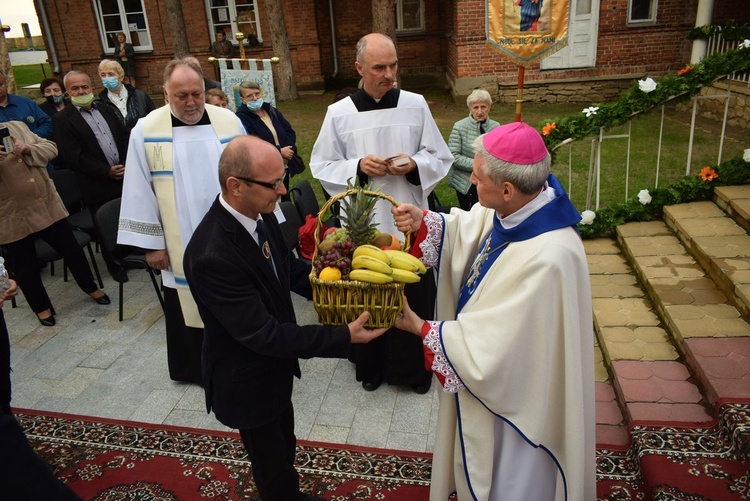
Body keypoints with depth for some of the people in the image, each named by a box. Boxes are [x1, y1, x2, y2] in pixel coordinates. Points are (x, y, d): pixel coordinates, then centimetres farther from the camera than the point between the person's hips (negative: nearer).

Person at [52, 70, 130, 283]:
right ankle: (113, 264, 25)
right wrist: (107, 172, -16)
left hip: (124, 177, 4)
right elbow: (72, 157, -12)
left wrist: (127, 164, -3)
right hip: (97, 186, -4)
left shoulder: (106, 109, 12)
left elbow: (124, 137, 13)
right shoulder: (62, 119, -5)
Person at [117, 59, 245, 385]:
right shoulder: (146, 131, -5)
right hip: (180, 247, -1)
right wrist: (151, 243, -3)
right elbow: (139, 192, -2)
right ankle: (197, 368, 32)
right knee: (188, 306, 12)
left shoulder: (229, 122, -1)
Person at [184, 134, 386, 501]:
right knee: (272, 464, 18)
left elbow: (289, 269, 4)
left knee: (283, 447, 30)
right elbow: (262, 333, -32)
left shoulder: (259, 212, -11)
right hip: (245, 381, -7)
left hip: (274, 364, 8)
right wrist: (344, 337, -31)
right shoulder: (211, 256, -36)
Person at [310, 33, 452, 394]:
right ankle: (371, 366, 33)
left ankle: (416, 367, 31)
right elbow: (322, 166, 3)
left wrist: (414, 165, -15)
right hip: (363, 225, 0)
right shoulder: (339, 113, -2)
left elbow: (440, 157, 5)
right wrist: (358, 167, -14)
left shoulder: (416, 105, 0)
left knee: (415, 296, 9)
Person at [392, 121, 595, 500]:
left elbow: (488, 348, -32)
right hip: (496, 373, 8)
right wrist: (424, 222, -14)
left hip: (512, 394, -8)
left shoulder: (546, 260, -40)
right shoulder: (518, 208, -15)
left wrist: (421, 328, -20)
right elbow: (467, 231, 5)